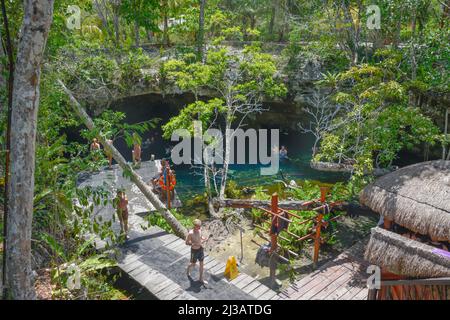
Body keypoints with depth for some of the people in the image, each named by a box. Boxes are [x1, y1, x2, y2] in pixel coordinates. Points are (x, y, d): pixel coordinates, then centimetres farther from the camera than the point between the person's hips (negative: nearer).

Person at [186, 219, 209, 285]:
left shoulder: (199, 230, -8)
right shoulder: (190, 233, -27)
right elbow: (187, 242, -19)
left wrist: (204, 238, -11)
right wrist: (195, 244, -30)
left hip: (201, 249, 5)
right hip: (194, 250, -5)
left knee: (201, 264, 14)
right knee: (193, 264, 15)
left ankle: (201, 278, 30)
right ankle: (188, 269, 50)